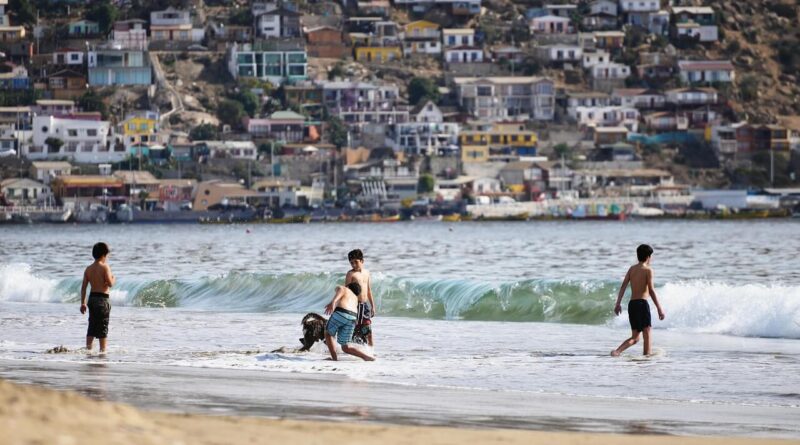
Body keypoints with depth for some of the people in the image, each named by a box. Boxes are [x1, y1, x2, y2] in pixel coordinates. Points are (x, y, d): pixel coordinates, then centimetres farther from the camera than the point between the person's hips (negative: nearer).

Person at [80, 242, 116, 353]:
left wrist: (83, 303, 9)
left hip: (92, 298, 6)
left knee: (92, 326, 12)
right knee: (103, 327, 0)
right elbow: (110, 283, -16)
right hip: (102, 298, -6)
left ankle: (88, 348, 9)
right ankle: (102, 350, 0)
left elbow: (83, 287, 6)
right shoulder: (105, 267, -10)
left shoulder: (88, 269, 8)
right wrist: (114, 279, 7)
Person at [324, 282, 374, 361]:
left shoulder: (341, 288, 21)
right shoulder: (355, 298, 36)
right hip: (352, 318, 5)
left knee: (328, 334, 22)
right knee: (345, 348, 13)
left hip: (340, 313, -5)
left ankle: (334, 358, 10)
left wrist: (332, 302, -23)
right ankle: (365, 356, -5)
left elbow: (340, 291, -3)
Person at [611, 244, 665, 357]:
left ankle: (617, 351, -11)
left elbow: (623, 286, 6)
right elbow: (651, 290, -12)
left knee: (635, 337, 9)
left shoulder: (632, 269, 12)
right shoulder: (648, 270, -5)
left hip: (632, 304, 6)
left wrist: (618, 303, 7)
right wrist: (659, 308, -11)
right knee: (647, 333, 2)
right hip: (642, 303, -6)